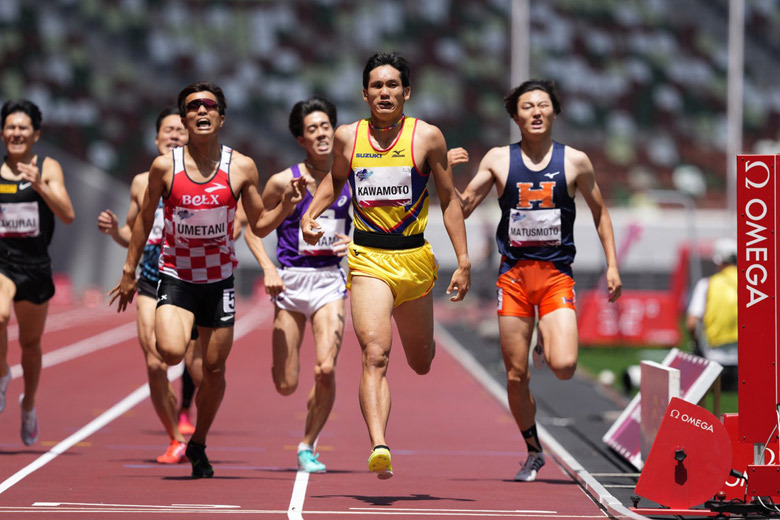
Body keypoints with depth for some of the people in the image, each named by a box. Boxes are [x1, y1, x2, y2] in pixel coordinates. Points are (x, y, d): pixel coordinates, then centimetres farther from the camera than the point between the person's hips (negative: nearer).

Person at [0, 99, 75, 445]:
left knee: (31, 342, 15)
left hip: (36, 265, 1)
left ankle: (29, 404, 40)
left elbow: (68, 215, -13)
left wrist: (39, 185, -25)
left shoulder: (48, 169, -1)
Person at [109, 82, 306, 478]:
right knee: (171, 352, -27)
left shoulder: (241, 168, -4)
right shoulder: (164, 167, -6)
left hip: (219, 280, 2)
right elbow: (145, 219, 6)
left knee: (215, 368, 8)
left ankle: (198, 445, 27)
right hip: (175, 277, -2)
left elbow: (260, 225, 5)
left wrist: (286, 206, -14)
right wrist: (129, 271, 7)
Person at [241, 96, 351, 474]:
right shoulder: (284, 182, -5)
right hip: (291, 282, -1)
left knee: (326, 368, -16)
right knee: (285, 385, -1)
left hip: (330, 280, 1)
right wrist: (268, 269, -9)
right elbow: (252, 228, 2)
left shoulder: (349, 181, 2)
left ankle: (308, 447, 4)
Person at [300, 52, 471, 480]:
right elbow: (335, 180, 22)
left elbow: (449, 199, 3)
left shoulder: (427, 137, -3)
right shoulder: (347, 137, 1)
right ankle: (379, 448, -30)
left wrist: (464, 260, 0)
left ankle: (422, 340, 55)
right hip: (368, 259, -1)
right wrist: (310, 215, 4)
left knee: (420, 363, 17)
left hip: (415, 258, 1)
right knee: (375, 355, -19)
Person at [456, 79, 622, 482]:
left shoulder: (575, 162, 3)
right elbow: (462, 207, 3)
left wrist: (612, 265, 7)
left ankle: (548, 344, 18)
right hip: (513, 274, 1)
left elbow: (599, 212, 14)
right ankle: (533, 452, 23)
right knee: (516, 375, 2)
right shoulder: (498, 160, 4)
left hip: (556, 272, -1)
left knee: (564, 366, -19)